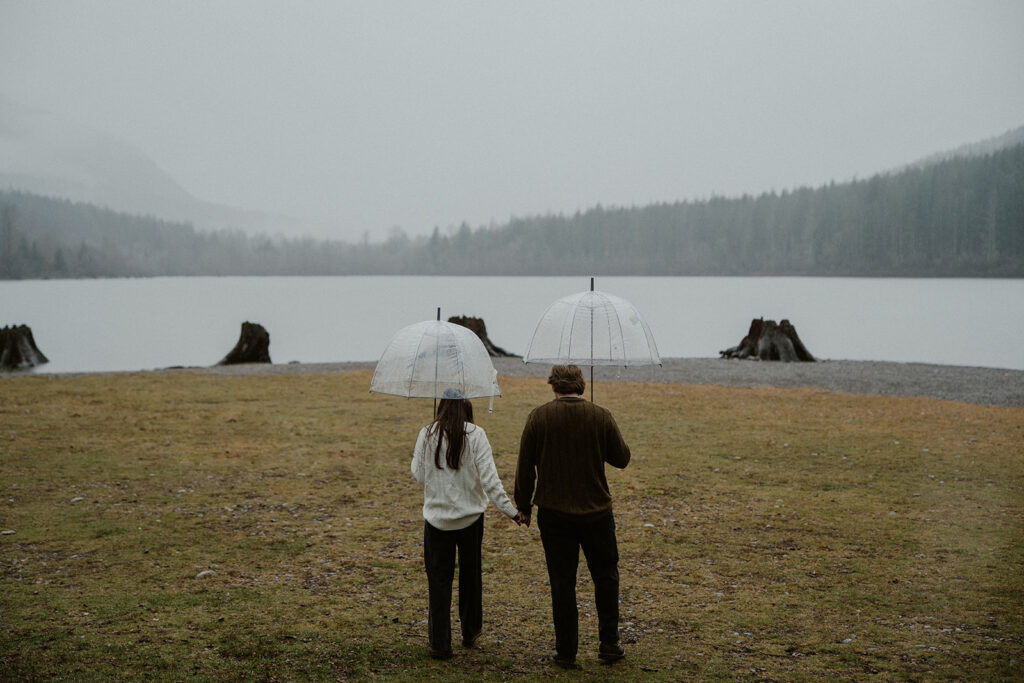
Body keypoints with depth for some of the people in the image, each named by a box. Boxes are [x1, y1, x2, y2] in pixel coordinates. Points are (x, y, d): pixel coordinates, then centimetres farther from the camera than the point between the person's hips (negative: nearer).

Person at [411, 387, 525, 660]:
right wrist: (510, 510, -9)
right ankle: (470, 632, 31)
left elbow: (419, 476, 5)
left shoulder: (426, 435, -2)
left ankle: (440, 643, 5)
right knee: (470, 575, 18)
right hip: (471, 517, 0)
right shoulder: (475, 435, -6)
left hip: (437, 518, 0)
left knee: (439, 579, 5)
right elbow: (489, 478, -11)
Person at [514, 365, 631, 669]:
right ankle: (609, 644, 19)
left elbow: (525, 466, -1)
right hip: (596, 511, 0)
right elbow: (622, 458, 4)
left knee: (562, 582, 7)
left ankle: (566, 653, 12)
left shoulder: (539, 416, -5)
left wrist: (524, 505, 11)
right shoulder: (601, 416, -6)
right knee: (605, 576, 17)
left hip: (553, 512, 0)